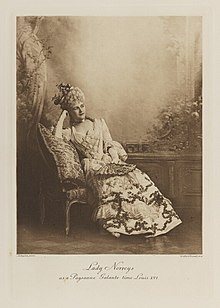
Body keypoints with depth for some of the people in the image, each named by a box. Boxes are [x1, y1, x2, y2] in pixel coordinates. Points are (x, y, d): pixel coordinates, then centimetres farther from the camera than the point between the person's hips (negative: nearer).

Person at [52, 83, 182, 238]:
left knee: (136, 176, -26)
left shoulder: (99, 123, 21)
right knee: (116, 181, -35)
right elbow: (56, 137, -12)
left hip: (108, 162, 3)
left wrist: (114, 156, -5)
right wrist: (62, 116, -2)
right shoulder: (70, 132, 11)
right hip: (93, 167, -3)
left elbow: (110, 144, 16)